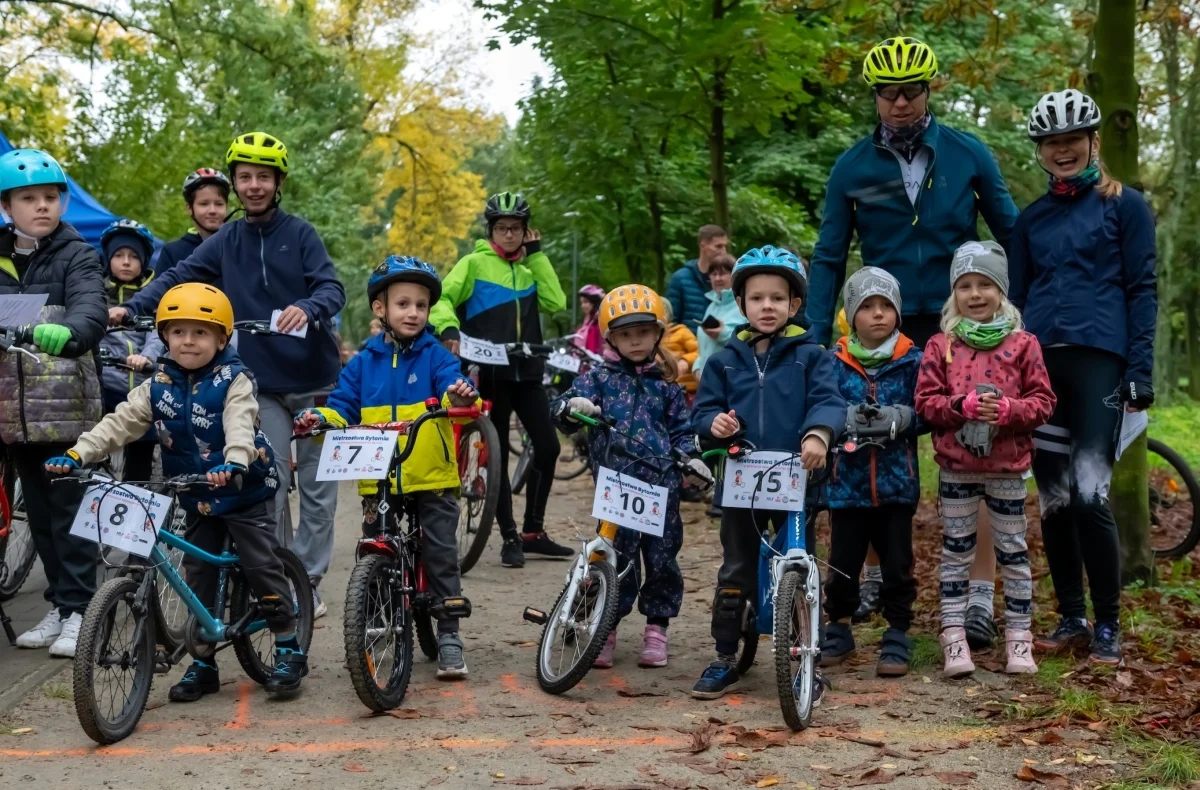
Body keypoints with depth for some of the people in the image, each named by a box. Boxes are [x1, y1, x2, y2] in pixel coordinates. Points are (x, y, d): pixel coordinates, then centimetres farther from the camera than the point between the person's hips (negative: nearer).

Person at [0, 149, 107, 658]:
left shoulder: (78, 257, -4)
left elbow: (90, 313, -22)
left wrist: (65, 334, -44)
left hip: (66, 406, -5)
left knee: (69, 511, -2)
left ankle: (78, 610, 5)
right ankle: (59, 605, 21)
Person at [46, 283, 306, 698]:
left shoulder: (233, 381, -13)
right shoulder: (159, 386, 0)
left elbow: (240, 426, -30)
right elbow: (119, 423, -7)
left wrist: (233, 464, -51)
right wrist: (77, 454, -21)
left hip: (244, 492, -5)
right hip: (197, 499, 5)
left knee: (263, 566, -5)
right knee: (197, 575, 7)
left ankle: (289, 650, 8)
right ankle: (202, 664, 16)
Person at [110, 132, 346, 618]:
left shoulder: (299, 233, -1)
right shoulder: (225, 243, 6)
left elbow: (333, 288, -11)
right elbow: (179, 278, -3)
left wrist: (307, 308, -33)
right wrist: (131, 307, -18)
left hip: (314, 377, -1)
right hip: (263, 382, 1)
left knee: (318, 487, 3)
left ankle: (308, 580, 13)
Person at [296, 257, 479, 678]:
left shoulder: (435, 356, 1)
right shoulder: (363, 363, 8)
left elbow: (453, 391, -13)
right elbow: (342, 409, 6)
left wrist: (461, 398, -37)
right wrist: (319, 418, -15)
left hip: (432, 480, -2)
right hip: (378, 483, 2)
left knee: (441, 556, 0)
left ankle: (448, 635, 11)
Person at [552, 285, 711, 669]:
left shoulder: (665, 385, 13)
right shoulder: (600, 378, 6)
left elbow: (681, 429, 17)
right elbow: (561, 407, -3)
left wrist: (690, 456, -3)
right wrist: (571, 405, -26)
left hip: (662, 483, 2)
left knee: (662, 558, 4)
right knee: (618, 558, -1)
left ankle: (656, 628, 19)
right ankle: (606, 628, 13)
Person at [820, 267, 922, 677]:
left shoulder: (912, 361, 0)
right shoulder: (835, 362, 1)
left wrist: (899, 418, -21)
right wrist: (846, 418, -20)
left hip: (897, 480, -1)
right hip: (848, 480, 1)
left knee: (897, 564, 4)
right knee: (842, 563, 7)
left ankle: (897, 637, 17)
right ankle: (838, 629, 25)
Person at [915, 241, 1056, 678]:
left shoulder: (1022, 344, 0)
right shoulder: (941, 346, 2)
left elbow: (1042, 401, -1)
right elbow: (926, 401, -2)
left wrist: (1008, 410, -19)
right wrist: (963, 406, -18)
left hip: (1007, 466, 0)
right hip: (956, 467, 1)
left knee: (1013, 551, 7)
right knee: (955, 551, 5)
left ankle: (1019, 636, 16)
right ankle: (953, 638, 9)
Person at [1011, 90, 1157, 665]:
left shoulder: (1124, 205, 5)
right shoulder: (1031, 219, 16)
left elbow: (1141, 289, 1)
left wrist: (1140, 370, -8)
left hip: (1098, 358, -4)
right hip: (1039, 359, 5)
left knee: (1089, 495, -13)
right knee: (1052, 499, 5)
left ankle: (1108, 627, -3)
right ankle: (1070, 619, 14)